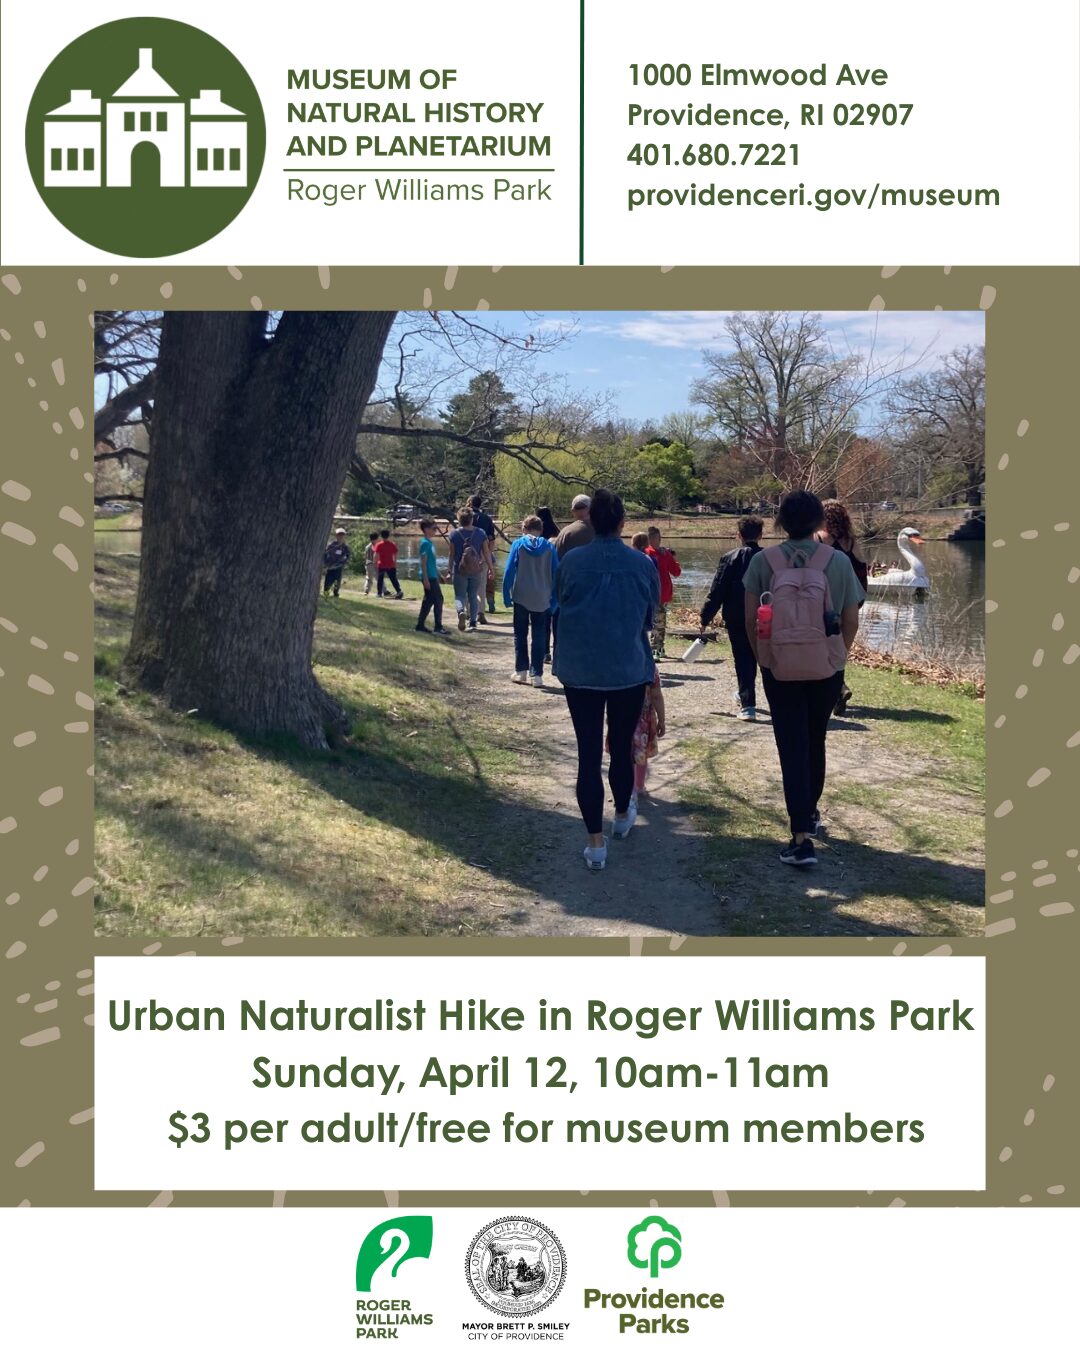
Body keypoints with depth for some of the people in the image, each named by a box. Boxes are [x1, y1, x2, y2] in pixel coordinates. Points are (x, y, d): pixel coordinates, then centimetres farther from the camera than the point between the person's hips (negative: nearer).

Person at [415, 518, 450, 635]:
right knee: (438, 599, -8)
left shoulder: (430, 542, 15)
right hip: (429, 577, -10)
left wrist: (437, 576, 23)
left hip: (433, 576, 10)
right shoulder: (425, 543, -13)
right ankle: (438, 627, -6)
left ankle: (420, 625, 16)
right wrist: (426, 579, -20)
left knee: (428, 600, 12)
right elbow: (423, 562, -17)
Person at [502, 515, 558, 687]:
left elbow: (509, 571, -8)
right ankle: (537, 675, 4)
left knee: (520, 635, 13)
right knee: (539, 637, 8)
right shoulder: (549, 547, 0)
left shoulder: (518, 544, -4)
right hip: (542, 600, 1)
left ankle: (521, 671, 11)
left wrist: (506, 596, -3)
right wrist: (554, 599, 6)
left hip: (521, 598, -1)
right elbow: (556, 574, 0)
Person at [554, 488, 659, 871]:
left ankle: (596, 843, 4)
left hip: (580, 671, 0)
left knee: (589, 753, 3)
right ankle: (623, 816, 40)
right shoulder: (643, 564, -5)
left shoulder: (571, 561, -7)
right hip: (629, 671, 1)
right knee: (622, 747, 18)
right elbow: (651, 616, 8)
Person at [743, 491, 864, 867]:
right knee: (815, 741, 21)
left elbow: (750, 618, -2)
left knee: (792, 747, 2)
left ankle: (802, 838, -7)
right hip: (826, 667, 1)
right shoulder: (838, 561, -4)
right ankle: (810, 813, 39)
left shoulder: (763, 561, -6)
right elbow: (851, 620, 1)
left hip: (779, 667, -1)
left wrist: (761, 656, 12)